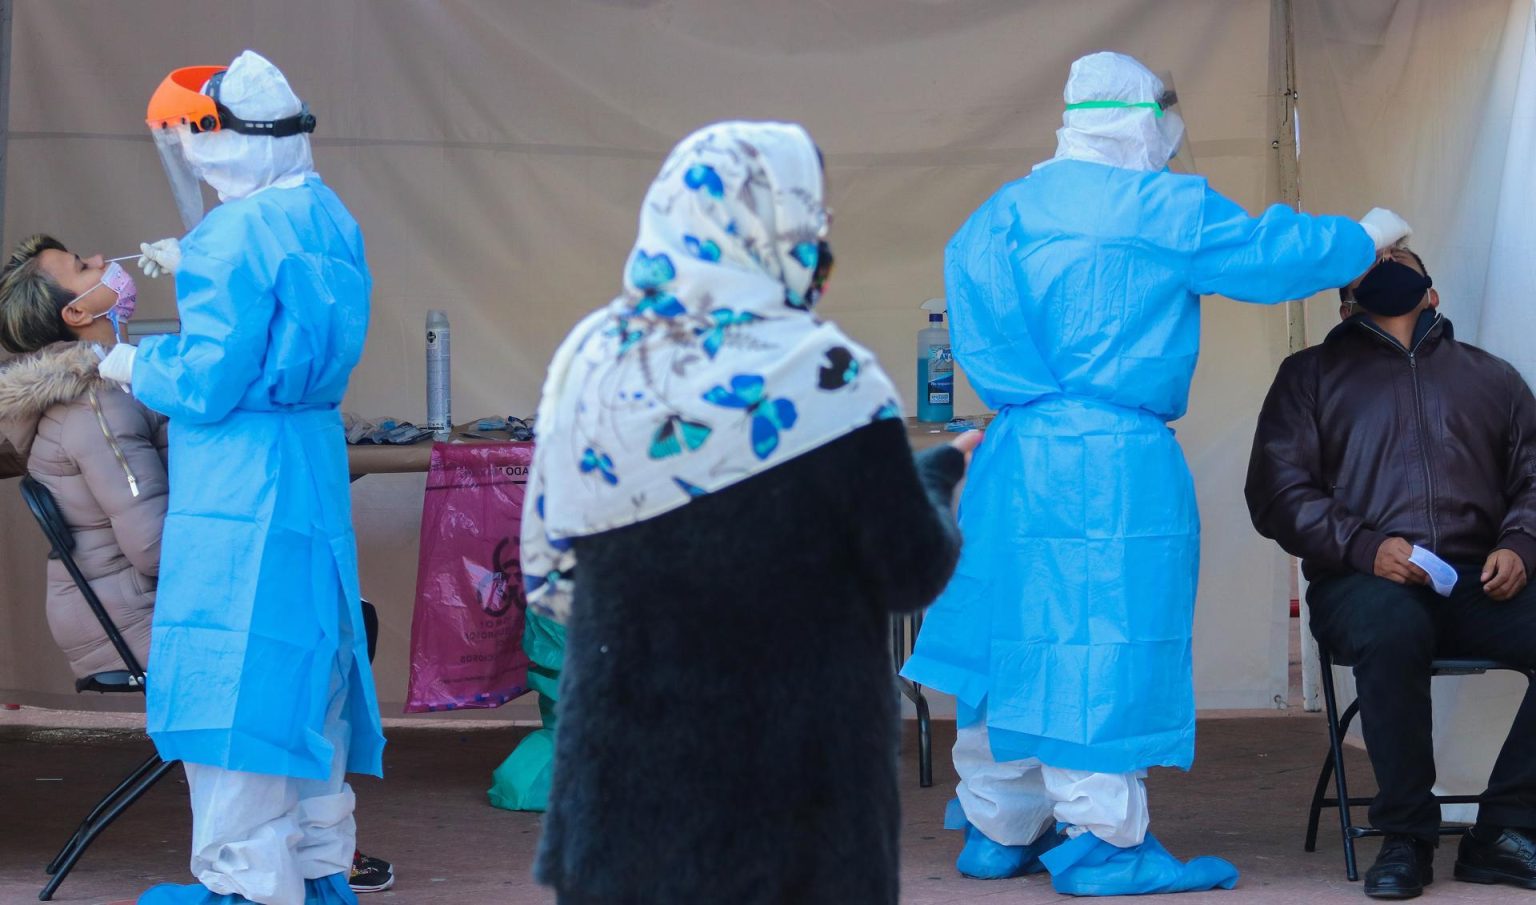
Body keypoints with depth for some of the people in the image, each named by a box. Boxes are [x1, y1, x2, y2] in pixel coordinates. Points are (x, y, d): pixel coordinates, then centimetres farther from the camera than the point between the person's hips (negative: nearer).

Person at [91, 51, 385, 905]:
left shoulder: (239, 234, -18)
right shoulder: (328, 218, 9)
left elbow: (206, 386, -19)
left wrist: (135, 366, 0)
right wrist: (193, 269, 25)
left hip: (238, 493, -9)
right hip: (314, 473, 9)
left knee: (233, 695, -2)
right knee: (304, 672, 17)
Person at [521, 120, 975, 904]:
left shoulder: (590, 359, -1)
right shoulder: (826, 378, -15)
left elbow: (546, 572, 6)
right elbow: (914, 575, -8)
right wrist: (936, 476, 10)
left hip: (620, 770, 4)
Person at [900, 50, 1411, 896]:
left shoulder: (1002, 213, 10)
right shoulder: (1162, 209, -6)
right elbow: (1275, 256, 0)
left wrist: (1032, 396, 6)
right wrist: (1367, 236, 17)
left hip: (1017, 457, 7)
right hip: (1120, 462, -7)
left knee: (1017, 638, 13)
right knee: (1106, 639, -4)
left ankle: (998, 828, 21)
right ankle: (1103, 841, -1)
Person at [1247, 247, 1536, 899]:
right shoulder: (1311, 374, 18)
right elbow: (1278, 490, 7)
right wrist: (1364, 546, -9)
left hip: (1477, 584, 3)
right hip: (1361, 582, -3)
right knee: (1391, 629, -39)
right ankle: (1406, 836, -21)